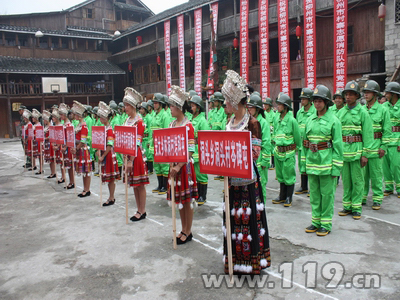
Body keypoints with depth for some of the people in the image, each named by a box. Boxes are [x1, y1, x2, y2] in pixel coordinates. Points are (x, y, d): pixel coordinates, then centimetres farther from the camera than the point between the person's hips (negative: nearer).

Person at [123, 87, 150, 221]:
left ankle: (142, 211, 12)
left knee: (140, 185, 1)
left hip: (137, 155, -8)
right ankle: (139, 210, 23)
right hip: (128, 155, 8)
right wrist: (126, 158, 8)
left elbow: (137, 143, -18)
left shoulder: (139, 121, -12)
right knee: (133, 184, 13)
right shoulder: (127, 120, 12)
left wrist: (131, 160, -21)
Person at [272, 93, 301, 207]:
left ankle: (289, 198, 13)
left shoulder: (291, 120, -13)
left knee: (289, 176, 1)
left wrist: (296, 148, 4)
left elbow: (297, 137, -4)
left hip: (289, 152, -6)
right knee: (280, 175, 14)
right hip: (278, 151, 7)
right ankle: (282, 196, 27)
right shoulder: (277, 120, 7)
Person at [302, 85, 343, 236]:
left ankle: (326, 224, 16)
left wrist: (336, 167, -10)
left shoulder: (333, 120, -5)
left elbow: (338, 145, -6)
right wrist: (303, 163, 10)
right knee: (314, 193, 13)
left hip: (326, 163, -5)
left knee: (327, 194, 4)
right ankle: (316, 221, 26)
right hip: (312, 162, 5)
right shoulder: (310, 120, 10)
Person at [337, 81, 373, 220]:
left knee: (357, 180, 3)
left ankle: (356, 207, 12)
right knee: (346, 179, 10)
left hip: (356, 150, -4)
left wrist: (365, 154, -8)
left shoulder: (362, 112, -2)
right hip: (343, 149, 4)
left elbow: (368, 134, -4)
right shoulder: (341, 112, 10)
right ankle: (347, 205, 20)